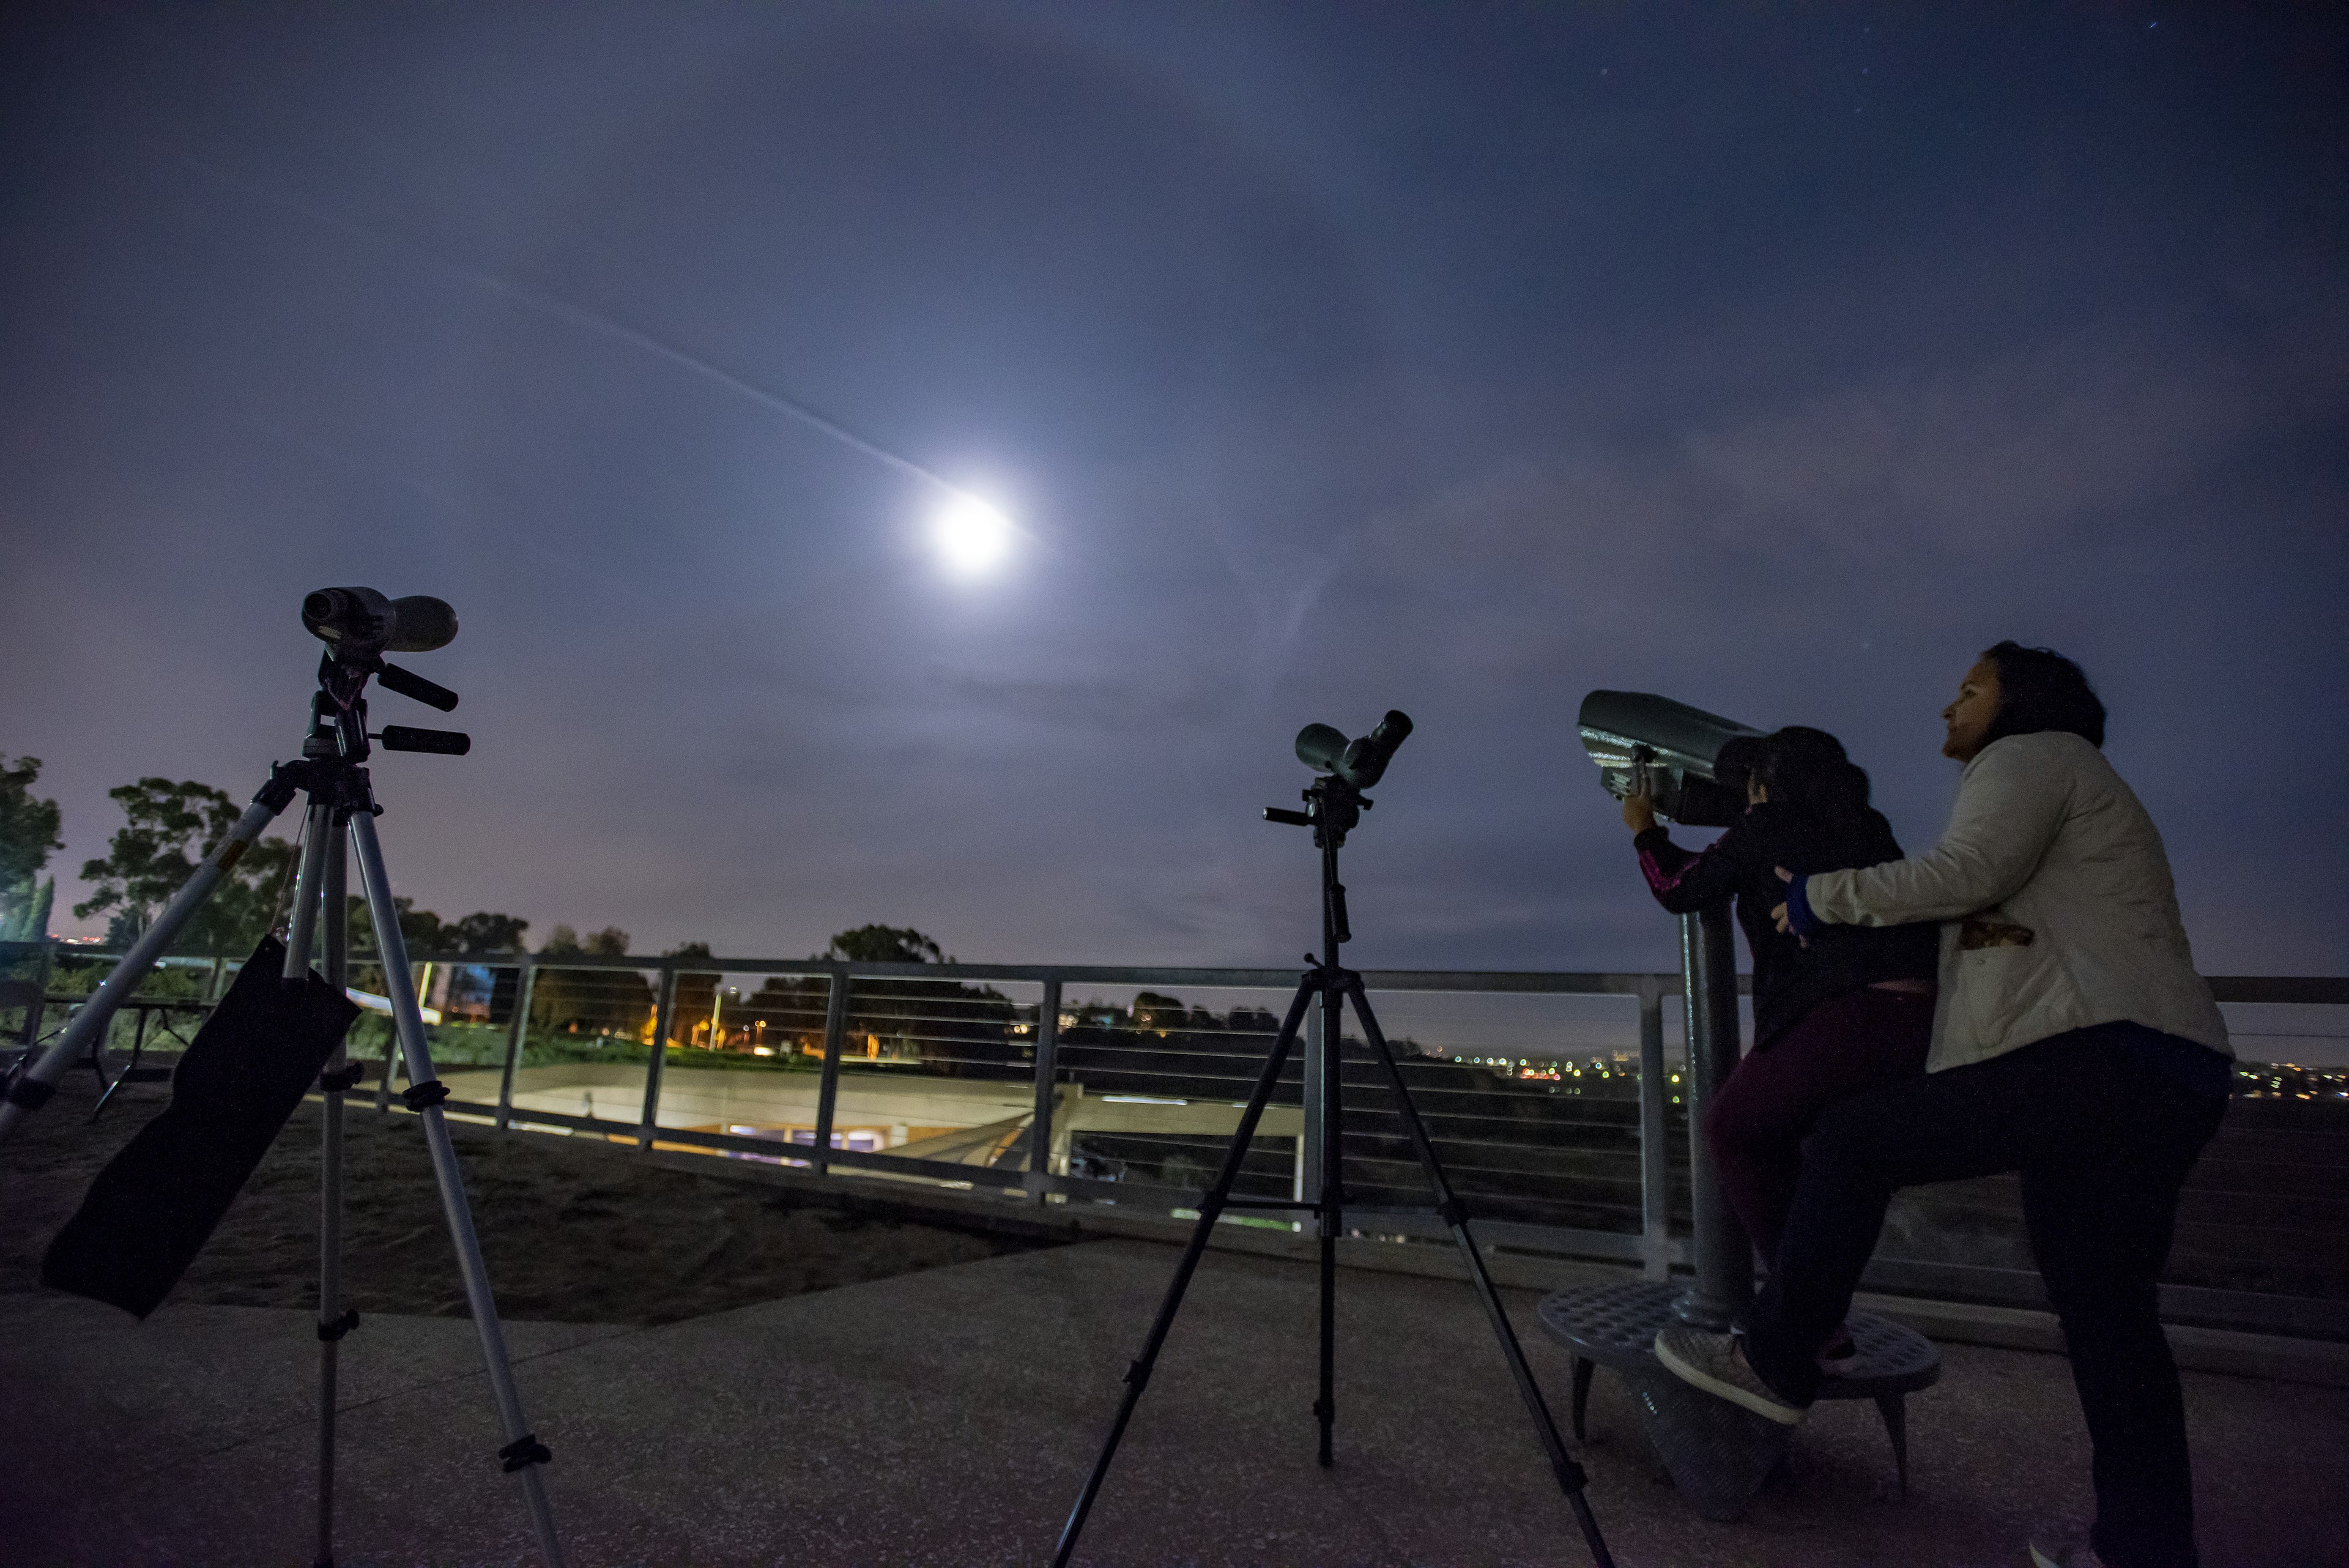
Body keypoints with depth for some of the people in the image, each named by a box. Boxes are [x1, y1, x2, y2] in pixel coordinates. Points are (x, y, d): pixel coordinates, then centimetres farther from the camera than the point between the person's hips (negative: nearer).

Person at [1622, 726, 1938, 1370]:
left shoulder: (1763, 829, 5)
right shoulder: (1872, 832, 22)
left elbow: (1680, 889, 15)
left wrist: (1645, 832, 32)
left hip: (1847, 1018, -7)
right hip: (1926, 1023, 7)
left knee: (1733, 1127, 15)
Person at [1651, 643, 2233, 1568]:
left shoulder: (2032, 752, 0)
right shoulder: (2084, 797, 31)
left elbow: (1967, 871, -17)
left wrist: (1824, 895, -8)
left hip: (2100, 1052, -10)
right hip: (2170, 1075, 10)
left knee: (1853, 1139, -8)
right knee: (2103, 1304, 12)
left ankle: (1772, 1361, -3)